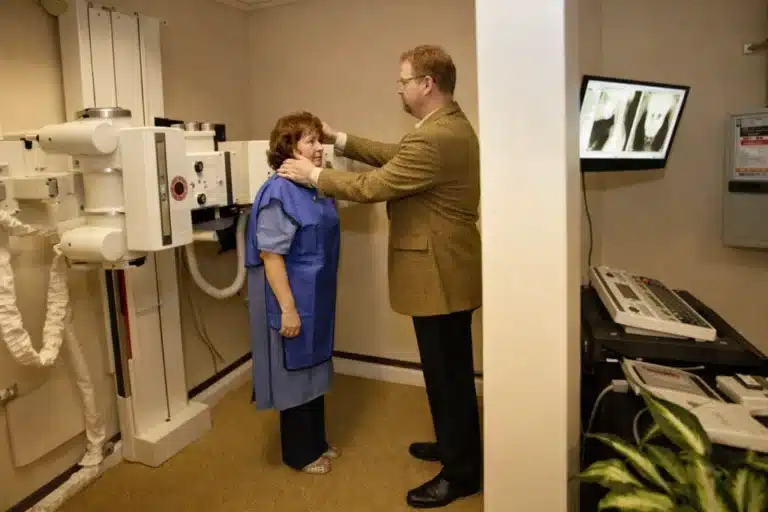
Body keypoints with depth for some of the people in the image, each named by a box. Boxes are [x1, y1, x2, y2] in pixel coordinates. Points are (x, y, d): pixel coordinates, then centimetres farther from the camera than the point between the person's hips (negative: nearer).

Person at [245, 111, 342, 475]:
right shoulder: (279, 192, -20)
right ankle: (299, 453, 24)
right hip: (293, 299, -9)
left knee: (313, 370, 19)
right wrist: (287, 308, -24)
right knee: (295, 372, 6)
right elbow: (270, 255, -23)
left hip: (317, 297, 9)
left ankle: (316, 442, 36)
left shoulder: (316, 188, 8)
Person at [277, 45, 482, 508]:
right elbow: (395, 157, 19)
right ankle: (454, 444, 40)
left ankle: (462, 472, 21)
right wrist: (340, 140, 16)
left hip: (439, 273, -11)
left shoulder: (435, 138, -24)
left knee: (448, 373, 3)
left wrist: (314, 174, -6)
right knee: (448, 369, 22)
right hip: (446, 269, 11)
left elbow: (372, 187, -19)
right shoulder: (449, 124, 11)